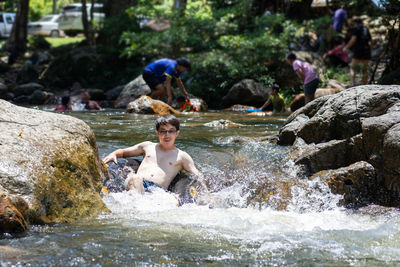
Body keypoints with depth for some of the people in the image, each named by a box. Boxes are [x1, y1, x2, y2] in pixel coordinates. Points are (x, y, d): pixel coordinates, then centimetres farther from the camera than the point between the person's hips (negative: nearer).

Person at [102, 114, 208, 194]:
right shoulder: (148, 146, 29)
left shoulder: (182, 156, 21)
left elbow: (197, 176, 16)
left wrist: (206, 193, -2)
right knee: (135, 178, -36)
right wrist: (113, 154, 13)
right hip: (136, 185, 2)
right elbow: (123, 152, 37)